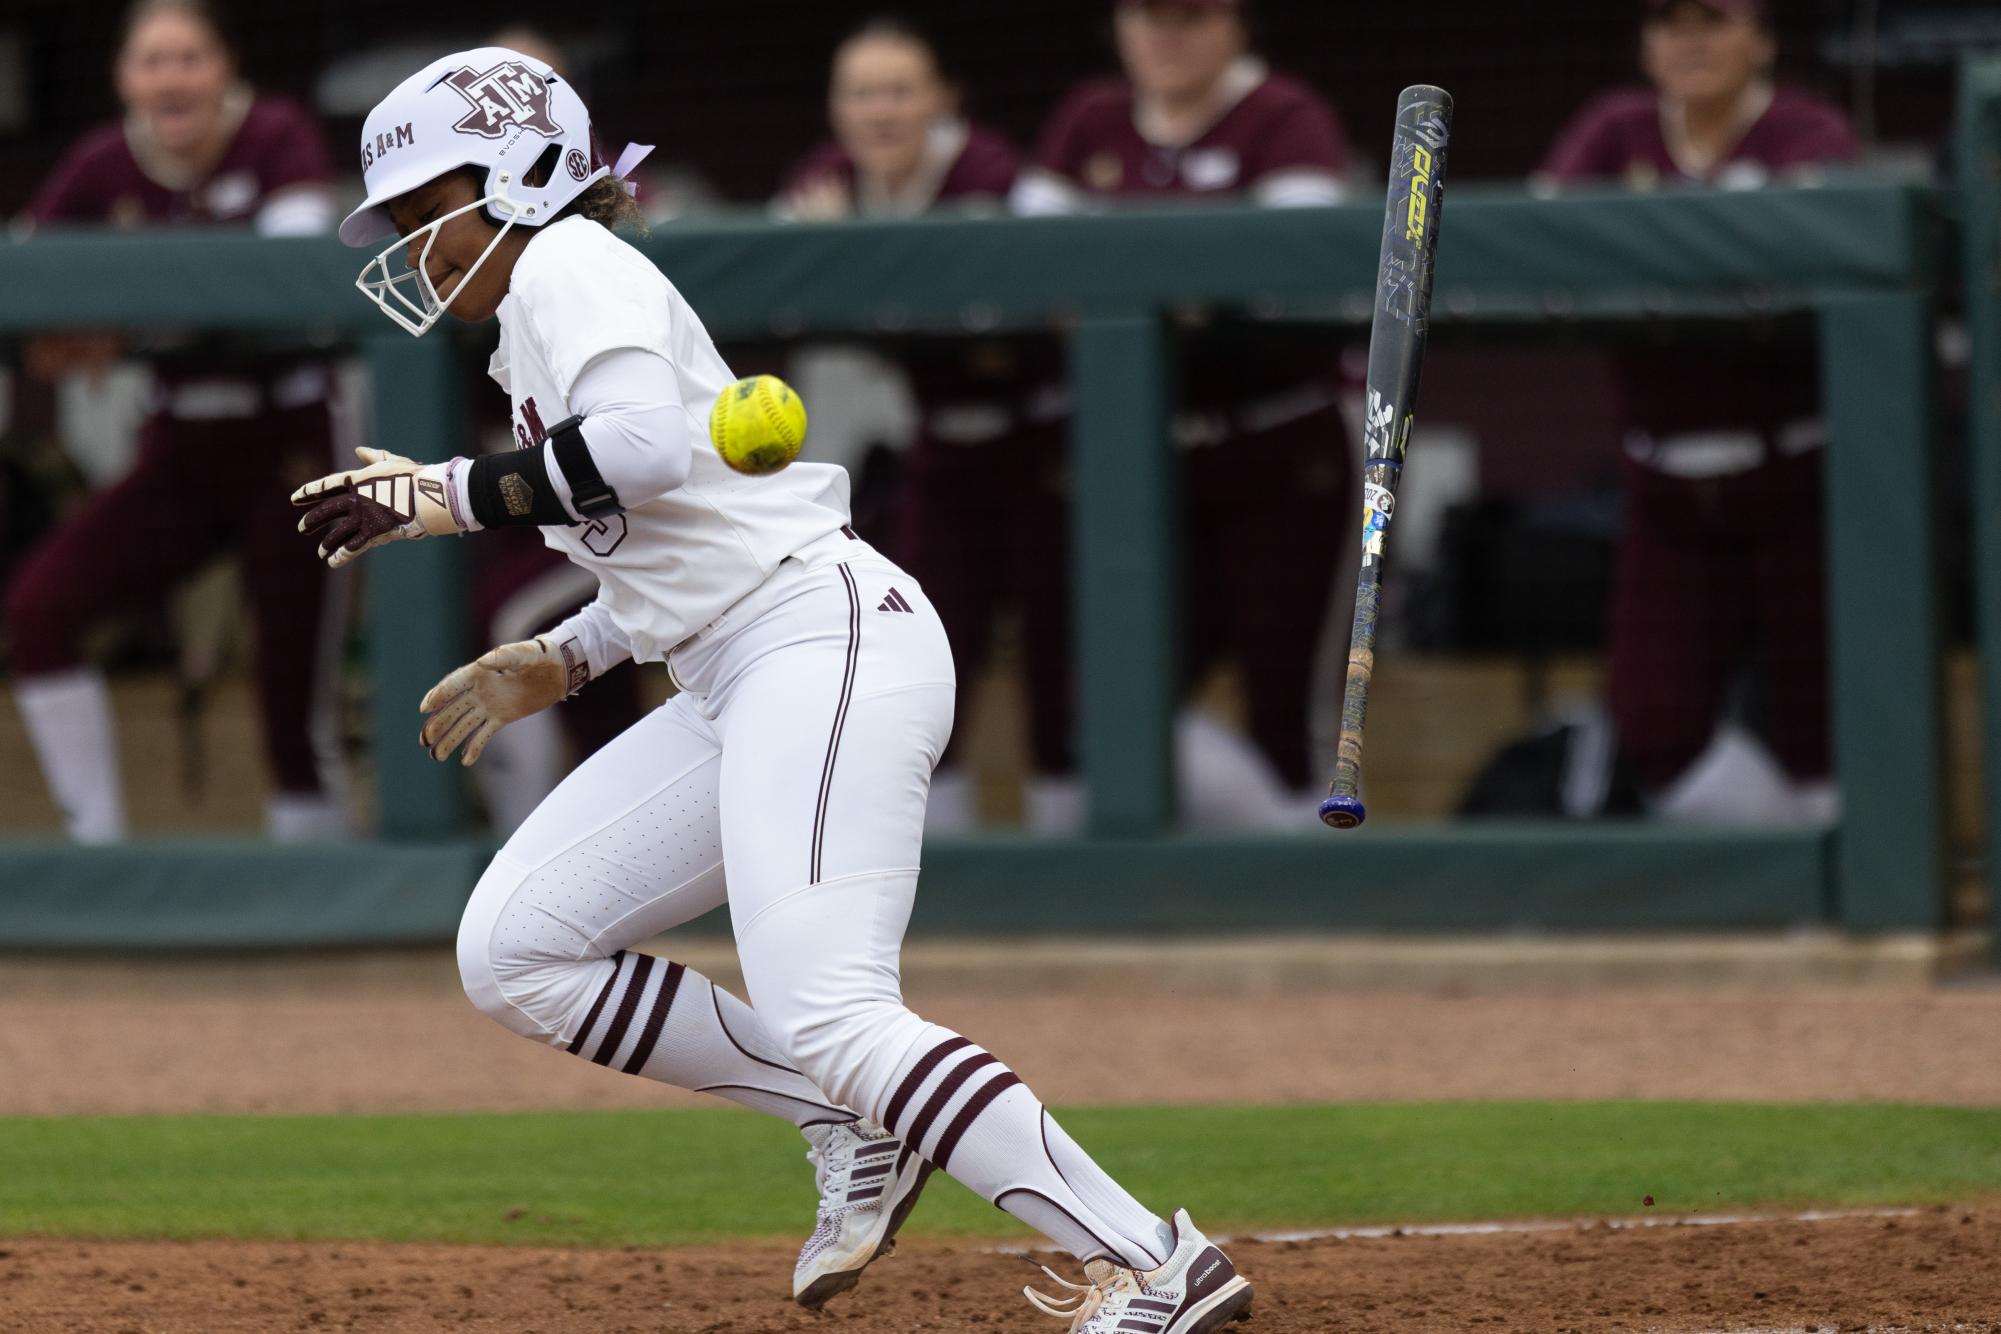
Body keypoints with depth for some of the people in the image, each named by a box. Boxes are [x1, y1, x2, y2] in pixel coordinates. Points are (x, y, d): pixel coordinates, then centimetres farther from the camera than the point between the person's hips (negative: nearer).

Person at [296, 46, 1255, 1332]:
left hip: (828, 642, -10)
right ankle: (857, 1129, 9)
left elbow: (652, 444, -22)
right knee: (514, 952, 8)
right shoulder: (533, 327, 25)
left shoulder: (570, 264, -3)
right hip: (735, 692, 10)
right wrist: (566, 660, 20)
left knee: (821, 1015, -22)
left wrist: (452, 494, -13)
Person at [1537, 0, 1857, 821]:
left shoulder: (1808, 132, -3)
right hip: (1671, 488, 4)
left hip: (1800, 476, -4)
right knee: (1656, 737, -2)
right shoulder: (1618, 131, 8)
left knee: (1814, 727, -5)